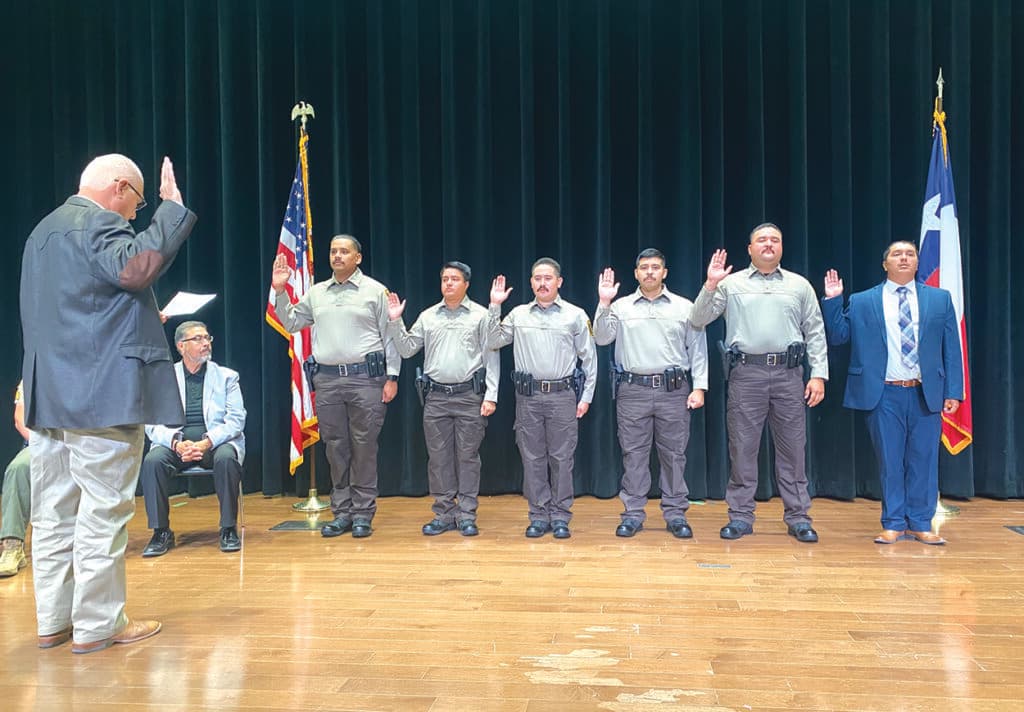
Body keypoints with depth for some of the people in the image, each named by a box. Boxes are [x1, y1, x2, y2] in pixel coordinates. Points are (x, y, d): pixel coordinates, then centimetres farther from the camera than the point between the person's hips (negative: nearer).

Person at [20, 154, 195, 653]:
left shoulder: (44, 230, 23)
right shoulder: (96, 224, -9)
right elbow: (136, 267, -28)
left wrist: (141, 318, 30)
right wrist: (171, 208, -20)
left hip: (47, 394, 10)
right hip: (100, 393, -10)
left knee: (52, 512, 12)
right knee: (103, 510, -3)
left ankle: (52, 621, 20)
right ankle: (97, 625, 4)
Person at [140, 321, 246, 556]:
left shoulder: (226, 376, 9)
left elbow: (236, 420, -1)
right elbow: (153, 424, 2)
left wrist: (206, 442, -18)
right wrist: (177, 444, -18)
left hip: (217, 442, -1)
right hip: (176, 444, 1)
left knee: (226, 458, -33)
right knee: (152, 461, -29)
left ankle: (228, 529, -20)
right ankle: (161, 533, -16)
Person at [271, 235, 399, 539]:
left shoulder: (375, 291, 3)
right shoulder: (316, 293, 15)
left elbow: (390, 336, 2)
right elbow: (291, 323, 21)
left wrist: (392, 377, -4)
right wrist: (280, 291, 9)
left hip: (365, 377, -4)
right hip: (326, 379, 4)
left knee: (364, 446, -2)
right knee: (335, 447, 7)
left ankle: (363, 513, 7)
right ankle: (342, 511, 17)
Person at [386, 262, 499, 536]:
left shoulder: (480, 315, 2)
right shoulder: (428, 316, 11)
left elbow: (492, 358, 0)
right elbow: (407, 350, 13)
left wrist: (491, 396, -7)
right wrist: (395, 322, 0)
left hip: (469, 395, -3)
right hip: (436, 397, 3)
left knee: (468, 457, 2)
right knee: (438, 457, 6)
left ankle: (466, 516, 11)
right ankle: (444, 514, 16)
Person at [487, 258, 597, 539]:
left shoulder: (575, 315, 5)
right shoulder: (518, 314, 9)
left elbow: (589, 357, 7)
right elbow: (493, 341, 7)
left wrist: (586, 396, 2)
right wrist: (494, 307, -1)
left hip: (563, 395, -2)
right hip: (528, 396, 2)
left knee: (562, 458, 1)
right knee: (532, 458, 5)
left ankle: (560, 518, 12)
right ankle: (539, 516, 16)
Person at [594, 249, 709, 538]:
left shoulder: (685, 307, 7)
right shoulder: (621, 307, 8)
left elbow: (698, 350, 6)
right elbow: (602, 338, -2)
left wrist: (699, 387, -1)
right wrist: (603, 303, -12)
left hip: (674, 390, 0)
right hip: (633, 390, 0)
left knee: (674, 453, 5)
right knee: (633, 453, 4)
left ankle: (675, 514, 15)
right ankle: (633, 514, 13)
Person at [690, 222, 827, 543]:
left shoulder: (800, 285, 12)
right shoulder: (731, 284, 8)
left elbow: (815, 333, 10)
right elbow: (698, 320, 3)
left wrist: (819, 374, 1)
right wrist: (710, 285, -10)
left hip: (788, 374, 1)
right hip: (746, 374, -1)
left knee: (792, 448, 5)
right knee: (742, 447, 3)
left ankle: (798, 518, 15)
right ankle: (740, 517, 13)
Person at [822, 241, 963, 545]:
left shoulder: (940, 299, 9)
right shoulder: (861, 302, 6)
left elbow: (951, 348, 7)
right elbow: (838, 336, 3)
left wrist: (953, 392, 0)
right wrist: (832, 300, -8)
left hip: (927, 394, 1)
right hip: (885, 395, -1)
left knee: (923, 460, 7)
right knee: (890, 462, 6)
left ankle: (920, 524, 19)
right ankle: (893, 524, 17)